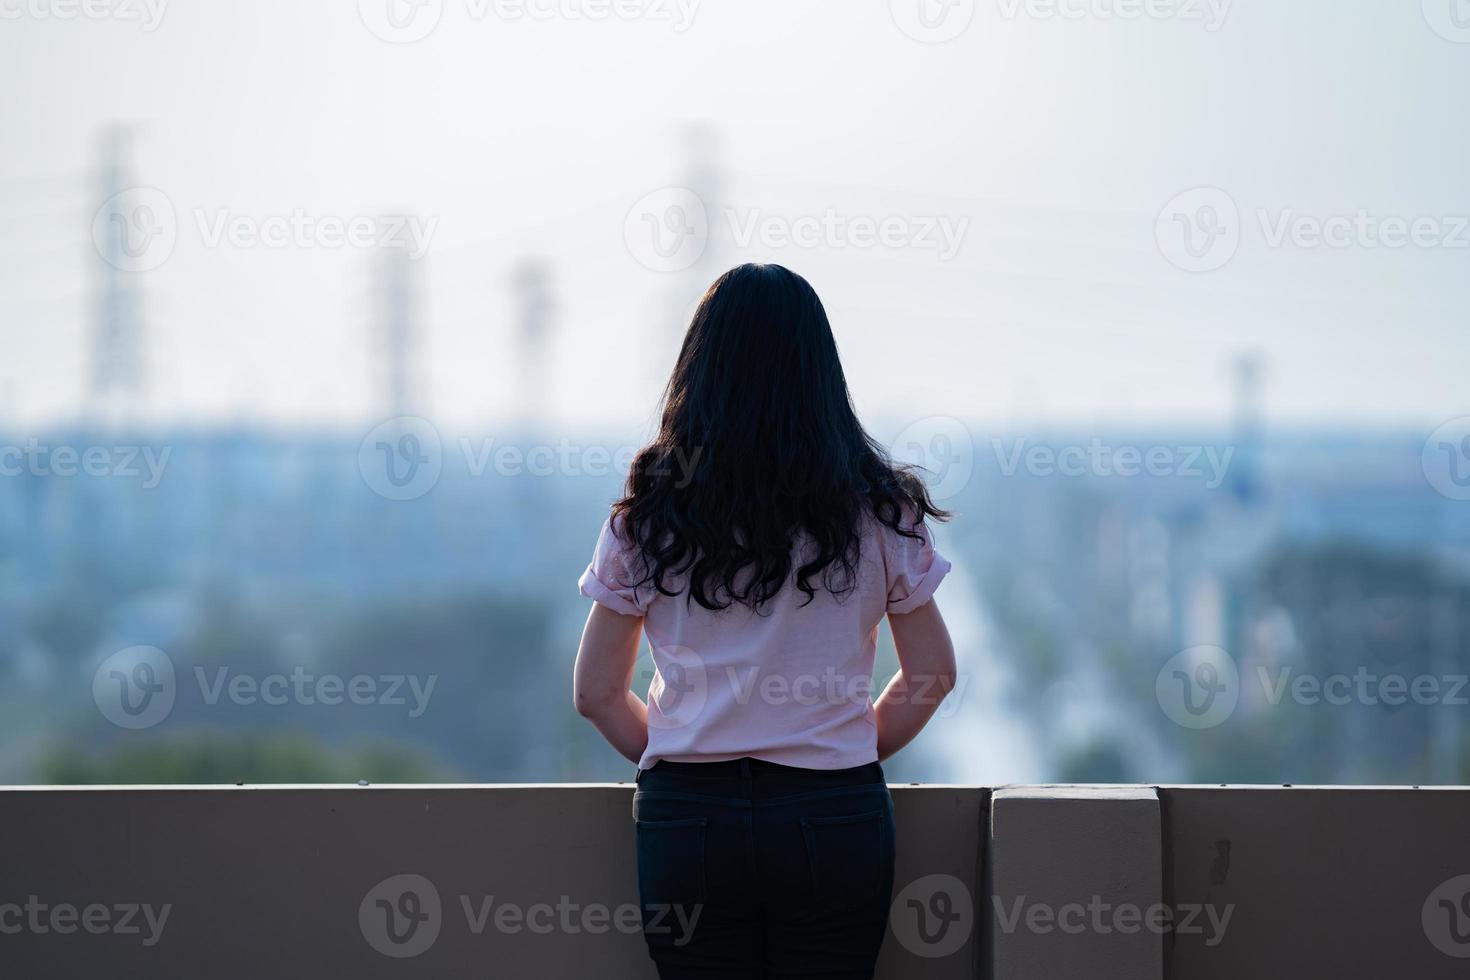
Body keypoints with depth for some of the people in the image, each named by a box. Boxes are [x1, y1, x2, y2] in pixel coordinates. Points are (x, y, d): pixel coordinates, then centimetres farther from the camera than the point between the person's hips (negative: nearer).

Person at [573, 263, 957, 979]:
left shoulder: (649, 511, 0)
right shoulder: (876, 506, 0)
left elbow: (597, 692, 4)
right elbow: (932, 673, 6)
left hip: (687, 814, 0)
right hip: (834, 819, 0)